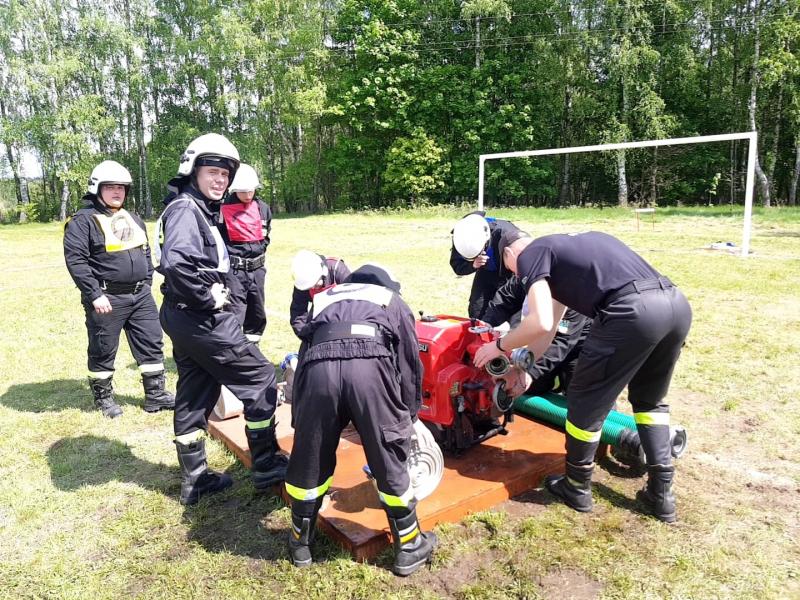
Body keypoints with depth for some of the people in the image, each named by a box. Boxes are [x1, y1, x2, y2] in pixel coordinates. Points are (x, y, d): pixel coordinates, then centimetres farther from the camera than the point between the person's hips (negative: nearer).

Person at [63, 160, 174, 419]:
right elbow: (75, 261, -14)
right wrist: (94, 295, -18)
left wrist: (147, 283, 11)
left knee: (152, 343, 7)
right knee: (103, 350, 6)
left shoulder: (133, 219, 15)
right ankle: (103, 397, 24)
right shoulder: (83, 221, -8)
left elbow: (145, 253, 21)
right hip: (107, 299, -6)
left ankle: (155, 395, 17)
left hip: (140, 296, 6)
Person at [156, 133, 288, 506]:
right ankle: (266, 466, 10)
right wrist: (208, 298, -22)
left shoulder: (202, 210, 15)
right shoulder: (186, 209, -16)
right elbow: (176, 263, -33)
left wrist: (214, 290, 8)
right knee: (259, 377, -1)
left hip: (185, 319, 10)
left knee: (195, 395, 15)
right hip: (201, 320, -10)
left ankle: (194, 479, 27)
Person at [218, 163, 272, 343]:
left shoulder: (263, 209, 7)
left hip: (257, 269, 6)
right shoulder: (223, 209, -10)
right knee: (234, 316, -10)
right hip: (234, 270, -6)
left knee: (257, 314, 14)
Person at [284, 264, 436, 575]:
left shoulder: (324, 299, 41)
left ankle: (300, 542, 40)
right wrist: (409, 415, 42)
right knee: (389, 462, 15)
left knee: (309, 460, 20)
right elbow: (410, 362, 29)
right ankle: (409, 548, 31)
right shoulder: (393, 301, 34)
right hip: (371, 363, -2)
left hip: (319, 365, 2)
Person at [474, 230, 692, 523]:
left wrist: (500, 346, 11)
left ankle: (576, 488, 30)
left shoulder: (529, 255, 9)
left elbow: (541, 323, -6)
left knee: (586, 401, 12)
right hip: (676, 304, 9)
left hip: (633, 312, -9)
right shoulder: (563, 246, 34)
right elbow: (551, 323, 38)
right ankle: (661, 494, 32)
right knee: (650, 399, 29)